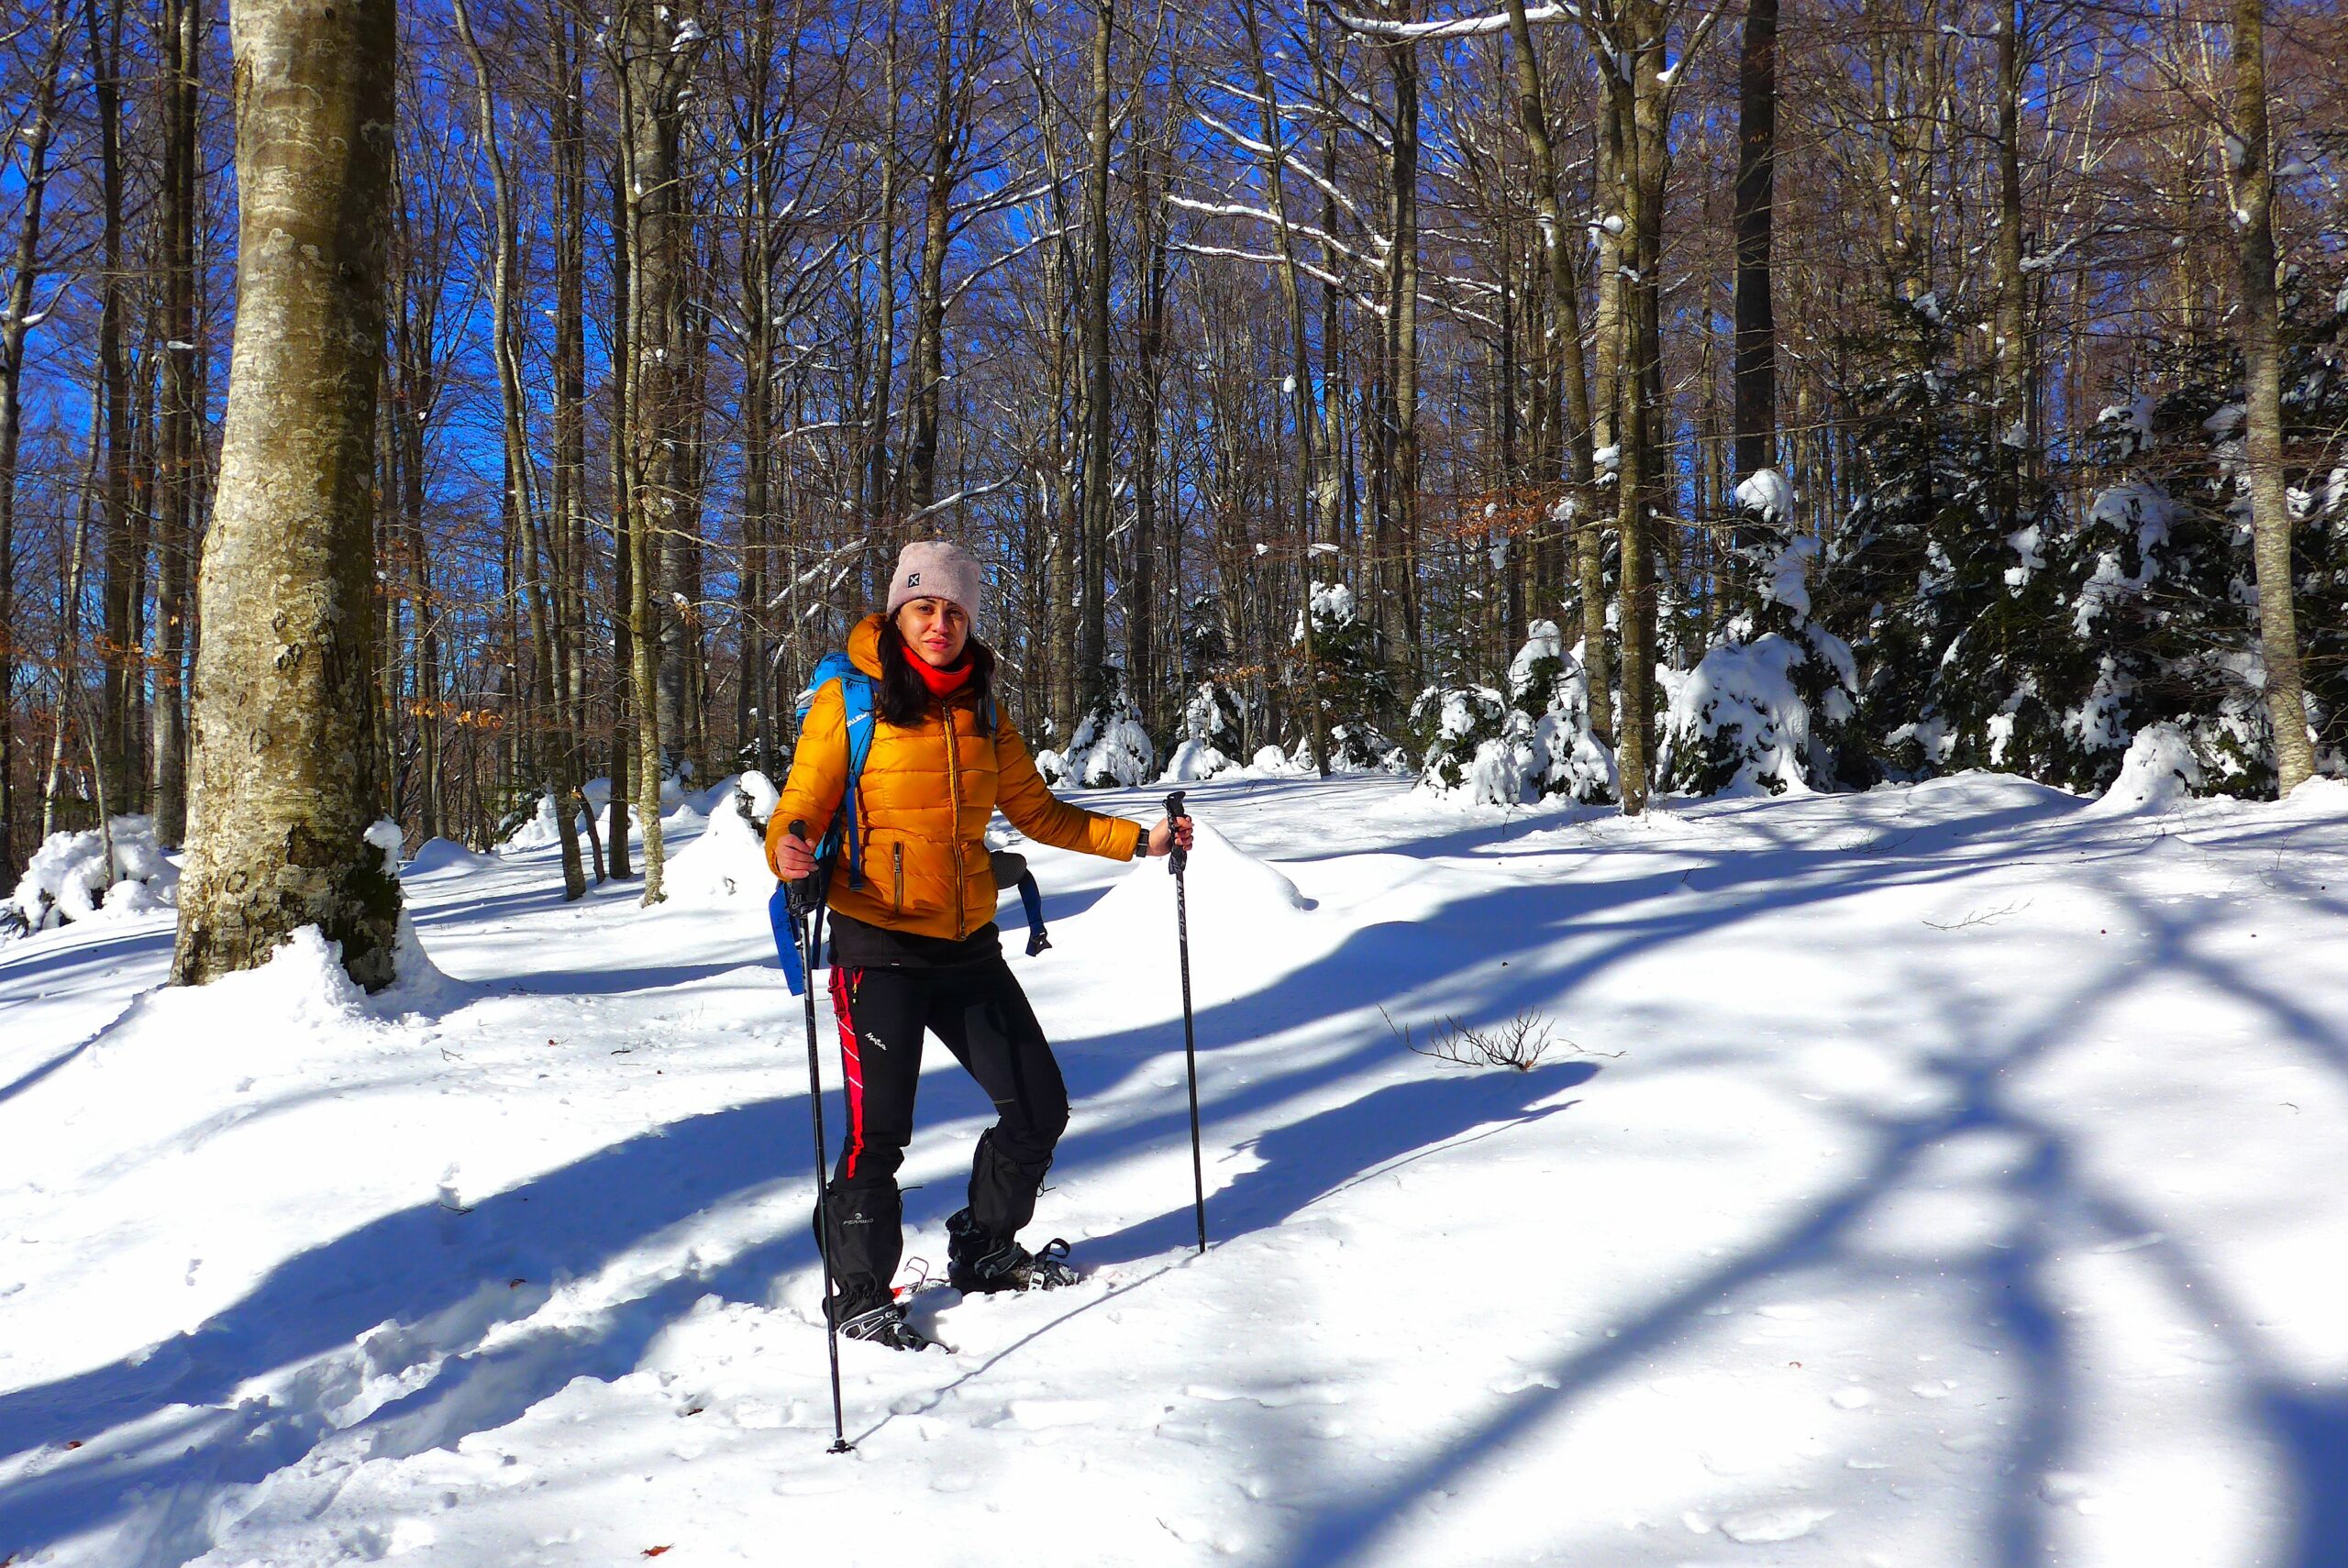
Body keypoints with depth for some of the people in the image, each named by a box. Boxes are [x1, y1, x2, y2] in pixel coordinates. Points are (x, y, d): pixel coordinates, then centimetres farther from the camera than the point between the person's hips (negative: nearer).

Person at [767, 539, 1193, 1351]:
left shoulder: (983, 712, 10)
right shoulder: (848, 703, -6)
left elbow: (1037, 811, 18)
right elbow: (801, 807, -9)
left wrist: (1138, 839, 12)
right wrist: (788, 850, -32)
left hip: (968, 946, 6)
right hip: (878, 947, -5)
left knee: (1039, 1107, 10)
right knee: (878, 1130, -7)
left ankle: (985, 1252, 33)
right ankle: (860, 1295, 16)